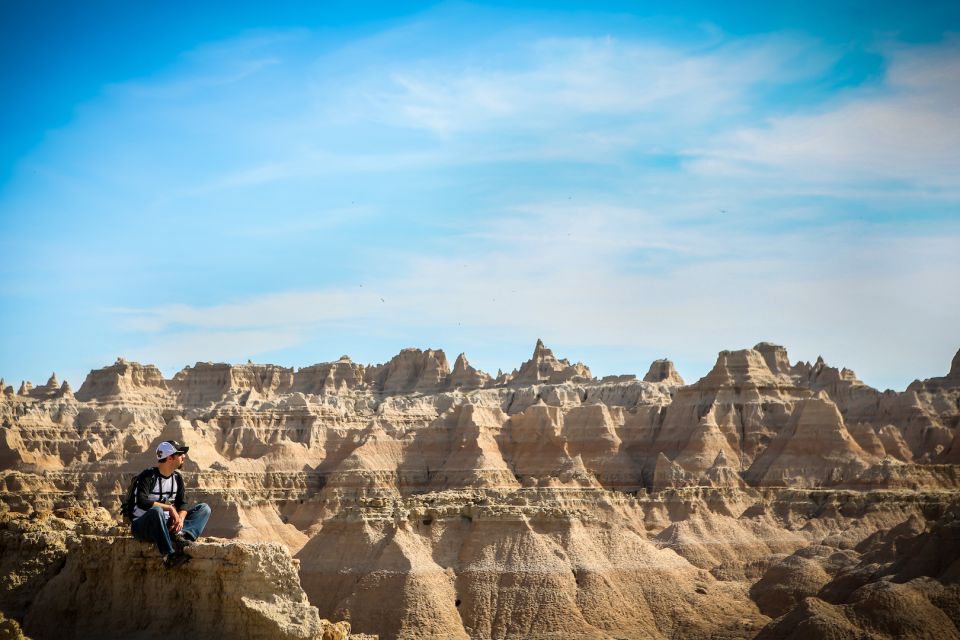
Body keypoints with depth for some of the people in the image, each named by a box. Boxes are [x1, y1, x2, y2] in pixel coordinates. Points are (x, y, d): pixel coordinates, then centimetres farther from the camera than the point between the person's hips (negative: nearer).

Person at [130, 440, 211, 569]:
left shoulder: (177, 478, 8)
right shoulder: (148, 476, -13)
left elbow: (182, 503, 3)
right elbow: (142, 502, -26)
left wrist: (180, 518, -19)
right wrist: (169, 507, -23)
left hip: (168, 526, 7)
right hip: (143, 527, -7)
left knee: (204, 509, -7)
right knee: (156, 511, -41)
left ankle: (182, 535, -36)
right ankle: (169, 554, -43)